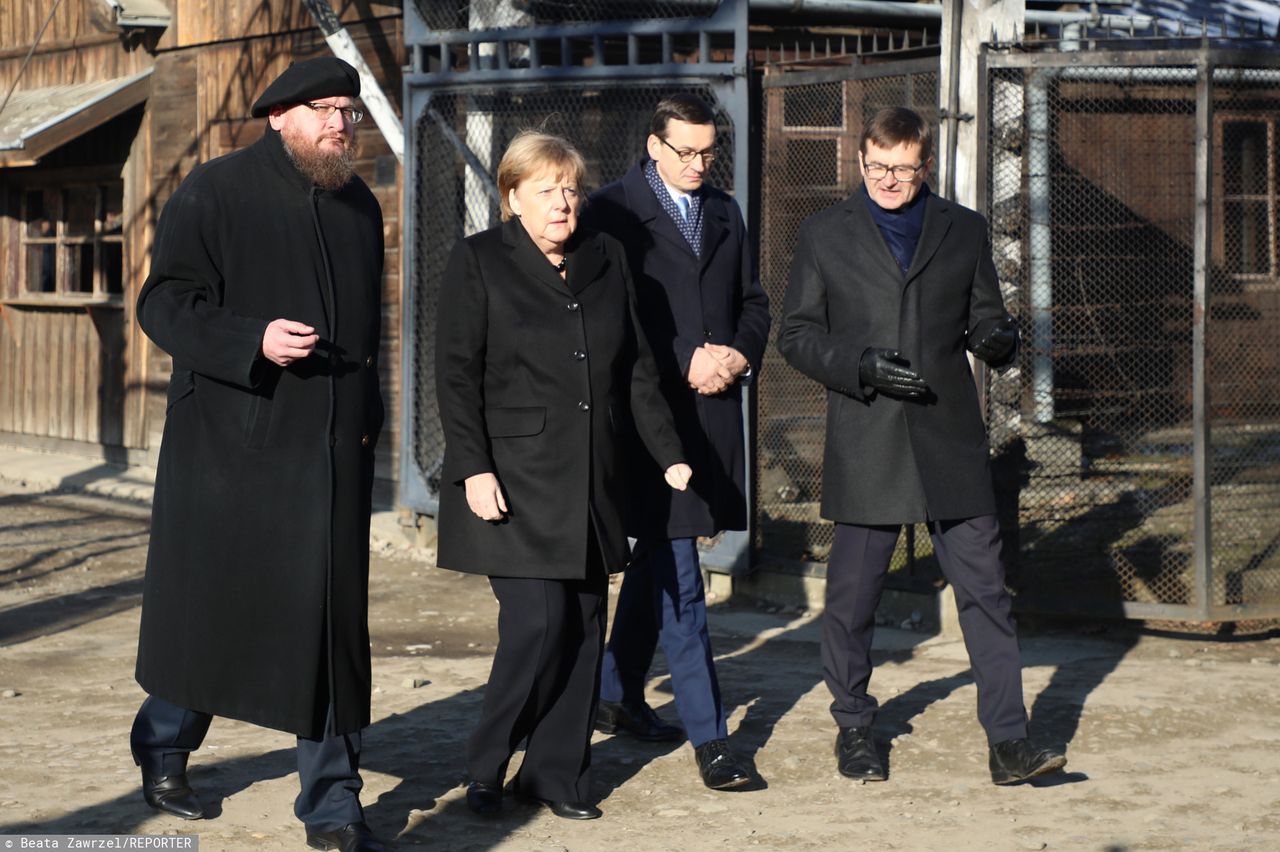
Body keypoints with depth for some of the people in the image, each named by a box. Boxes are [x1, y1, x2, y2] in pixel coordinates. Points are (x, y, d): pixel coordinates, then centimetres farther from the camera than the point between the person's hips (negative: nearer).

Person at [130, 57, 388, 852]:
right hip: (231, 450, -4)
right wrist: (254, 341, -22)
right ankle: (165, 750, 32)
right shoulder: (216, 193, -4)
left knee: (331, 622, 2)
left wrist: (366, 425, 18)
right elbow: (164, 303, -9)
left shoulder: (359, 206, 14)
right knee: (210, 607, 6)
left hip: (330, 456, 5)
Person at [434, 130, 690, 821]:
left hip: (591, 482, 5)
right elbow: (455, 374, -5)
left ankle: (556, 774, 15)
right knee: (537, 622, -12)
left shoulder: (606, 262, 13)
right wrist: (474, 468, -14)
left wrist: (669, 453, 9)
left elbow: (637, 370, 16)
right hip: (515, 482, -5)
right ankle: (485, 769, 5)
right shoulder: (478, 261, -1)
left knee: (583, 628, 4)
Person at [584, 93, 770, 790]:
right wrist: (685, 362, -15)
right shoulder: (613, 211, -4)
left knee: (655, 556, 17)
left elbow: (753, 301, 20)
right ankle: (708, 735, -6)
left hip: (714, 409, 6)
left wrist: (740, 355, -1)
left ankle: (618, 696, 31)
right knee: (677, 574, -7)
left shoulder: (724, 213, 16)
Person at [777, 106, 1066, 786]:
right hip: (865, 443, -1)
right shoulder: (824, 235, 6)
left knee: (984, 588, -3)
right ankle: (853, 728, 24)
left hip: (950, 446, 1)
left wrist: (999, 339, -10)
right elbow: (797, 336, 4)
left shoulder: (964, 230, 11)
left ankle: (1008, 741, 1)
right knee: (852, 596, 6)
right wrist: (863, 366, -13)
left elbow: (984, 317, 14)